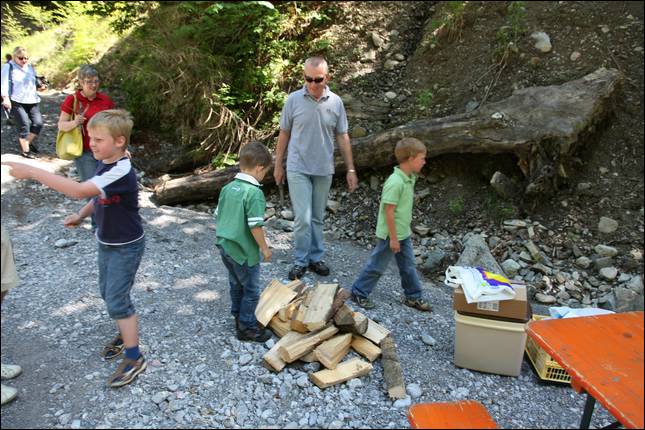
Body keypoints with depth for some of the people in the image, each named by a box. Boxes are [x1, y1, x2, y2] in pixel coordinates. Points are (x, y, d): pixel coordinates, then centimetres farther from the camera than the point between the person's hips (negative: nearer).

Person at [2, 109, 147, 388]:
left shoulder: (122, 172, -30)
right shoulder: (105, 165, -1)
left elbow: (79, 190, -41)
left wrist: (32, 172, -38)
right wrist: (81, 215, -2)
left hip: (126, 247, -9)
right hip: (106, 242, 9)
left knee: (116, 300, -4)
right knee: (108, 293, 20)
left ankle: (134, 359, 9)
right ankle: (124, 335, 41)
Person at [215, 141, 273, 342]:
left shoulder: (228, 188, 3)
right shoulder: (254, 193, -22)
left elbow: (218, 215, 11)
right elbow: (255, 226, -24)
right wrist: (265, 248, -12)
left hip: (226, 247, 8)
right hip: (245, 252, -8)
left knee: (236, 284, 24)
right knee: (251, 290, 9)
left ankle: (239, 317, 40)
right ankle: (247, 327, 19)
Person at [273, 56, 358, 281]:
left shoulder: (335, 102, -1)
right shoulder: (293, 100, -7)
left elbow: (342, 137, 4)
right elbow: (284, 134, 2)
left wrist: (351, 169, 3)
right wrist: (278, 165, 5)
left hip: (324, 170, 2)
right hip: (298, 169, -2)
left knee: (318, 218, 12)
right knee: (303, 218, -5)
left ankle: (315, 258, 26)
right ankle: (301, 261, 12)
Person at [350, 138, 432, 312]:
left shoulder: (410, 178, 3)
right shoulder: (395, 182, -26)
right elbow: (389, 211, -24)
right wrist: (393, 238, -20)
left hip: (404, 233, 9)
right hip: (390, 234, -9)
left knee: (409, 266, 16)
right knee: (378, 266, 5)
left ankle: (414, 297, 30)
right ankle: (358, 292, 21)